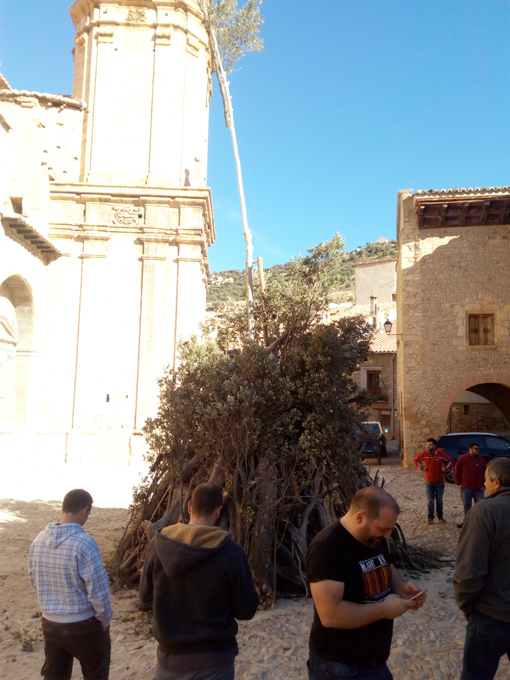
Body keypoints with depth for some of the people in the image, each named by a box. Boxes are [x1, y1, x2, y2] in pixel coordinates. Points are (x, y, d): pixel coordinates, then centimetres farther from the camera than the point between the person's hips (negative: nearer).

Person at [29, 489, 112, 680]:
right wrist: (105, 619, -5)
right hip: (84, 626, -5)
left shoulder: (39, 540, -6)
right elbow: (98, 590, -22)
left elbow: (35, 580, 8)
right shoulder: (85, 542, -26)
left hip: (50, 624, 5)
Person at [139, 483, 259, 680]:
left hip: (169, 654, 3)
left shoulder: (159, 544, -9)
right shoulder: (230, 551, -18)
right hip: (212, 658, -3)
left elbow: (146, 598, 4)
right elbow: (246, 610, -8)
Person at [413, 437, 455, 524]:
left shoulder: (441, 454, -9)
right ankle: (430, 517, 13)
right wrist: (421, 467, -5)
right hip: (429, 482, 0)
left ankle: (440, 517, 23)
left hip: (440, 482, 0)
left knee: (439, 500, 11)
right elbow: (415, 460, 8)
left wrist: (446, 467, -12)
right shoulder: (424, 454, -6)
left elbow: (451, 461, 3)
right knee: (430, 500, 3)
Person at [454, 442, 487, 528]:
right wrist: (458, 483, -1)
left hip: (478, 489, 1)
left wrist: (484, 485, 1)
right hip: (466, 488, -1)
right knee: (467, 506, 9)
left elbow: (485, 473, 7)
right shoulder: (462, 459, -1)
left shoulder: (481, 460, 3)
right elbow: (457, 472, 3)